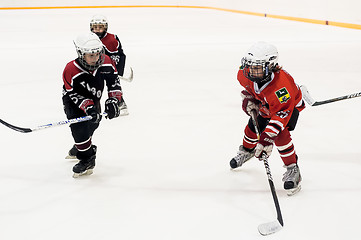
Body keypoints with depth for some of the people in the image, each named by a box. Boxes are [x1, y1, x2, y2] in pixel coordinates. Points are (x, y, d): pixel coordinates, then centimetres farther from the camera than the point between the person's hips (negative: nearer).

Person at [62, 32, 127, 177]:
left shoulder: (106, 62, -21)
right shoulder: (71, 71, -32)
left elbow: (114, 82, -11)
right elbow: (74, 95, -27)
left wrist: (114, 100, -24)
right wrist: (88, 107, -38)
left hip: (94, 99, 5)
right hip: (73, 101, -5)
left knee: (93, 124, 14)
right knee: (80, 126, -22)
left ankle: (81, 146, 44)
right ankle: (87, 159, -9)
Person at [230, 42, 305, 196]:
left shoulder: (281, 85, -48)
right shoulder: (246, 74, -27)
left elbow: (281, 114, -49)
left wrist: (266, 138, -55)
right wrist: (249, 99, -10)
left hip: (290, 105, -7)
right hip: (265, 105, 7)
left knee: (280, 134, -27)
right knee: (252, 128, 12)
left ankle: (292, 169, -12)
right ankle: (247, 151, 47)